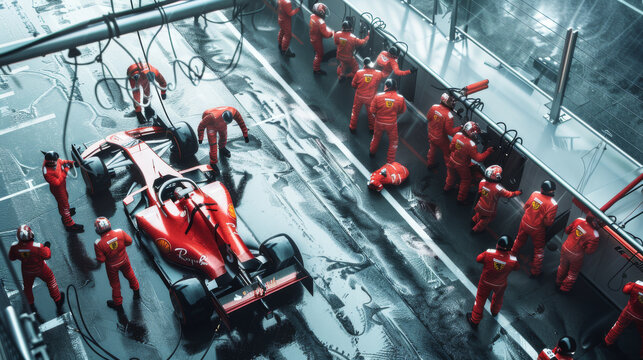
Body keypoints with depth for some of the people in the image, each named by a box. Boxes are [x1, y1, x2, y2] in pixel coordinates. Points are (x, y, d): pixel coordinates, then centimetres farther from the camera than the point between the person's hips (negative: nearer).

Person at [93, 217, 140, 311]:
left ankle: (118, 304, 45)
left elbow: (101, 260, -24)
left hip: (112, 266, -3)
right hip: (124, 260, 3)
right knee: (129, 274, 32)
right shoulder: (120, 232, -27)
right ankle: (136, 292, 57)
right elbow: (129, 241, -10)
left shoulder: (99, 244, -34)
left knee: (115, 284, 23)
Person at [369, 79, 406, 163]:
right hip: (392, 124, -1)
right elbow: (402, 111, 0)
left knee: (376, 137, 27)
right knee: (393, 141, 18)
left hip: (379, 122, 1)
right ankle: (390, 161, 24)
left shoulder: (378, 96, -18)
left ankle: (372, 152, 49)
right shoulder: (400, 98, -16)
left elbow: (372, 110, -10)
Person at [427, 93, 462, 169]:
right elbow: (449, 131, -26)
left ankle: (430, 163, 52)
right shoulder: (449, 116, -35)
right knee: (447, 153, 20)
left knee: (432, 149, 31)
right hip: (440, 138, -5)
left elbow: (428, 117, -2)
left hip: (431, 134, 5)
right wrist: (460, 128, -16)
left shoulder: (434, 107, -20)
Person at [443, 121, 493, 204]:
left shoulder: (457, 135, -22)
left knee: (451, 175, 34)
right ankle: (461, 199, 37)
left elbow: (451, 147, -7)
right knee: (465, 181, 22)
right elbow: (479, 158, -29)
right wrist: (488, 151, -22)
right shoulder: (471, 145, -36)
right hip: (462, 166, -5)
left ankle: (447, 187, 61)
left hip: (452, 161, 5)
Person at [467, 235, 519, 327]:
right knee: (498, 297, 34)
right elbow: (516, 267, -5)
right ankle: (495, 312, 63)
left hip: (485, 282, -1)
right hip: (500, 284, 1)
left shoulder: (489, 253, -33)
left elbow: (478, 259, -14)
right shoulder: (513, 260, -30)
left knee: (480, 299, 21)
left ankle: (474, 320, 36)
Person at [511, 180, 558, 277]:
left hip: (525, 223, 4)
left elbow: (526, 206, 0)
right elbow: (548, 222, -25)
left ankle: (512, 254, 58)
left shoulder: (535, 194, -15)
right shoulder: (553, 205, -28)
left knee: (520, 239, 32)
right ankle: (535, 272, 30)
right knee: (539, 250, 18)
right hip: (537, 229, -4)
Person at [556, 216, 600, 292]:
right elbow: (589, 250, -20)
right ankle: (565, 288, 46)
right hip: (575, 255, -5)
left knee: (563, 266, 33)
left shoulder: (579, 220, -18)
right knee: (573, 272, 26)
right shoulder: (594, 235, -31)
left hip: (565, 248, 5)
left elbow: (567, 230, -3)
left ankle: (558, 283, 57)